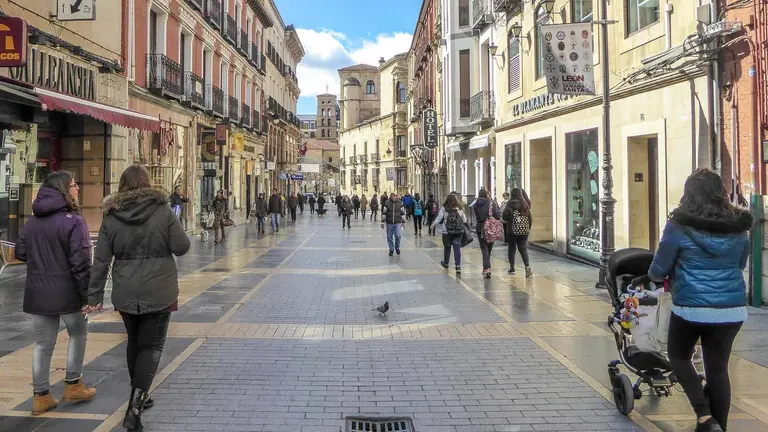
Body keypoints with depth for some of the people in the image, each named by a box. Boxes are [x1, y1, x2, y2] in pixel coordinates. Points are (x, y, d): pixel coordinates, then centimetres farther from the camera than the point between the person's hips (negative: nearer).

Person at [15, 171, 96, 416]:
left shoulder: (32, 222, 6)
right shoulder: (73, 221, -14)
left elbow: (20, 253, 14)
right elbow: (81, 263, -17)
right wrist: (87, 295, -12)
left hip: (36, 293, 5)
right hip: (66, 292, -5)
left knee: (43, 344, 12)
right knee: (78, 333, 17)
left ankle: (41, 396, 17)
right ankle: (73, 385, 21)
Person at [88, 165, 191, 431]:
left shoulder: (111, 216, 0)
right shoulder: (162, 210, -8)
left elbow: (101, 260, 0)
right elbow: (182, 247, -7)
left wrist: (95, 295, 6)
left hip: (125, 294, 3)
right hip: (158, 292, -3)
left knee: (134, 342, 21)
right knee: (151, 345, 3)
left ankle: (139, 398, 34)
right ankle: (134, 409, -10)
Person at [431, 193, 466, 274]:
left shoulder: (444, 208, -4)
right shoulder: (460, 209, 4)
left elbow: (438, 218, -5)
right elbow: (464, 220, 8)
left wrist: (433, 225, 6)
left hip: (447, 231, -1)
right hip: (459, 231, 1)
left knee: (447, 247, 14)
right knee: (457, 248, -1)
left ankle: (445, 263, 33)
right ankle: (458, 266, -10)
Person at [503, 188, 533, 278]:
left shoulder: (510, 203, -10)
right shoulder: (525, 205, 4)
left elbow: (504, 216, -16)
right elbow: (530, 218, 6)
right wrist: (528, 228, 15)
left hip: (512, 230, -3)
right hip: (524, 230, 3)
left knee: (511, 248, 10)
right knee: (523, 248, 6)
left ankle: (512, 268, 15)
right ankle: (527, 265, -16)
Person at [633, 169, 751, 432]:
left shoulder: (679, 227, -10)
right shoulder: (739, 227, 3)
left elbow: (659, 270, -2)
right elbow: (740, 265, 18)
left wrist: (649, 277, 20)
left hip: (691, 307, -3)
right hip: (732, 309, 4)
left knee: (679, 357, 18)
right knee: (718, 368, 13)